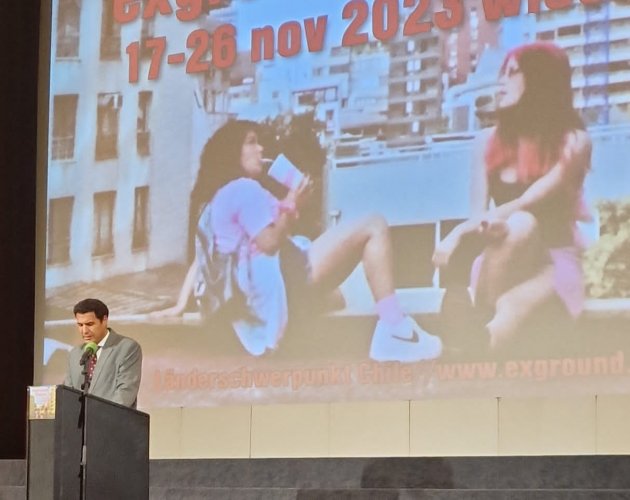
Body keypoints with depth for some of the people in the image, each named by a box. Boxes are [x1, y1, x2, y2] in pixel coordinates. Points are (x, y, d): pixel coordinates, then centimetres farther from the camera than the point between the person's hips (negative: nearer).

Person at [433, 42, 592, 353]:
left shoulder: (573, 141, -4)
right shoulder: (489, 140, 8)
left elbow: (533, 201, -19)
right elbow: (479, 215, 1)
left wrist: (459, 232, -36)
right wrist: (459, 237, -27)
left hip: (554, 261, -2)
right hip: (503, 259, 2)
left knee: (511, 310, -40)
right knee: (518, 225, -38)